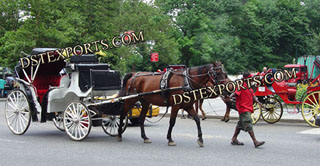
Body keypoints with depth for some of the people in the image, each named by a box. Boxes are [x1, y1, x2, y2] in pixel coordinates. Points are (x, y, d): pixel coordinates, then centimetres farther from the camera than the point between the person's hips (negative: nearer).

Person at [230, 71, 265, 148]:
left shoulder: (249, 86, 16)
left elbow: (252, 95, 17)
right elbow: (236, 93, -24)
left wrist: (257, 101, 2)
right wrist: (230, 97, -41)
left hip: (248, 108, 10)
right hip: (243, 108, -10)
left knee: (241, 124, 16)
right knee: (248, 125, -11)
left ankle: (234, 139, 26)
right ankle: (255, 142, -13)